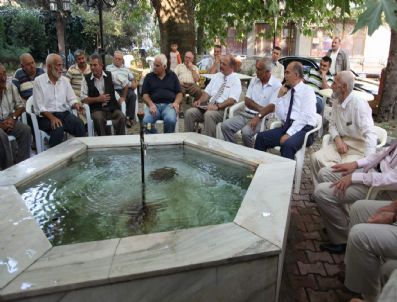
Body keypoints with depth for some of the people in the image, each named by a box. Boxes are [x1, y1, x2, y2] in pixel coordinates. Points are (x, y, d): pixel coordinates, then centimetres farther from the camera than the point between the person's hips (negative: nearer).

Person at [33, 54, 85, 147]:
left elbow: (71, 99, 13)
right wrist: (52, 118, -22)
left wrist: (76, 105, -12)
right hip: (46, 116, -3)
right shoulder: (38, 81, -2)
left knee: (79, 124, -26)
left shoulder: (65, 80, 12)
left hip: (64, 113, 4)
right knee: (58, 128, -34)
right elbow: (39, 106, -8)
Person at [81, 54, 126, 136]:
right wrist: (98, 99, -11)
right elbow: (83, 98, -1)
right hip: (97, 109, -1)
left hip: (112, 107, 1)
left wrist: (122, 97, 10)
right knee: (98, 118, -34)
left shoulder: (109, 75, 8)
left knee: (121, 117, -28)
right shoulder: (86, 78, 4)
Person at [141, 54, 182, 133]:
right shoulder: (149, 77, 16)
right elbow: (145, 94, 7)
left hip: (169, 104, 0)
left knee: (170, 120, -35)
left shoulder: (172, 75, 17)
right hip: (154, 105, 0)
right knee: (146, 121, -32)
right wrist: (151, 104, -13)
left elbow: (179, 93, 15)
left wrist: (176, 103, -7)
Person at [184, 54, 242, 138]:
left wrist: (217, 106, -26)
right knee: (189, 112, -15)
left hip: (224, 110, -6)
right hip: (210, 106, 6)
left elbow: (232, 100, -14)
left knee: (209, 115, -36)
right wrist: (199, 101, -4)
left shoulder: (235, 80, -1)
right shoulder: (216, 76, 18)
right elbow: (207, 92, 16)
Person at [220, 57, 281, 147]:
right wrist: (261, 109, -11)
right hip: (246, 114, 6)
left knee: (246, 131, -32)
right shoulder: (254, 80, 11)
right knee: (225, 126, -14)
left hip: (262, 117, -6)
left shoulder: (276, 85, -7)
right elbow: (247, 101, 4)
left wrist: (259, 117, -22)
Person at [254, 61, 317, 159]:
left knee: (287, 145, -35)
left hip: (302, 129, -6)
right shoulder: (286, 91, 16)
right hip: (286, 126, 6)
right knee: (261, 137, -13)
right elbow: (279, 114, 10)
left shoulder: (307, 91, -2)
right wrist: (279, 96, 0)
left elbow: (305, 117, -14)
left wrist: (289, 134, -20)